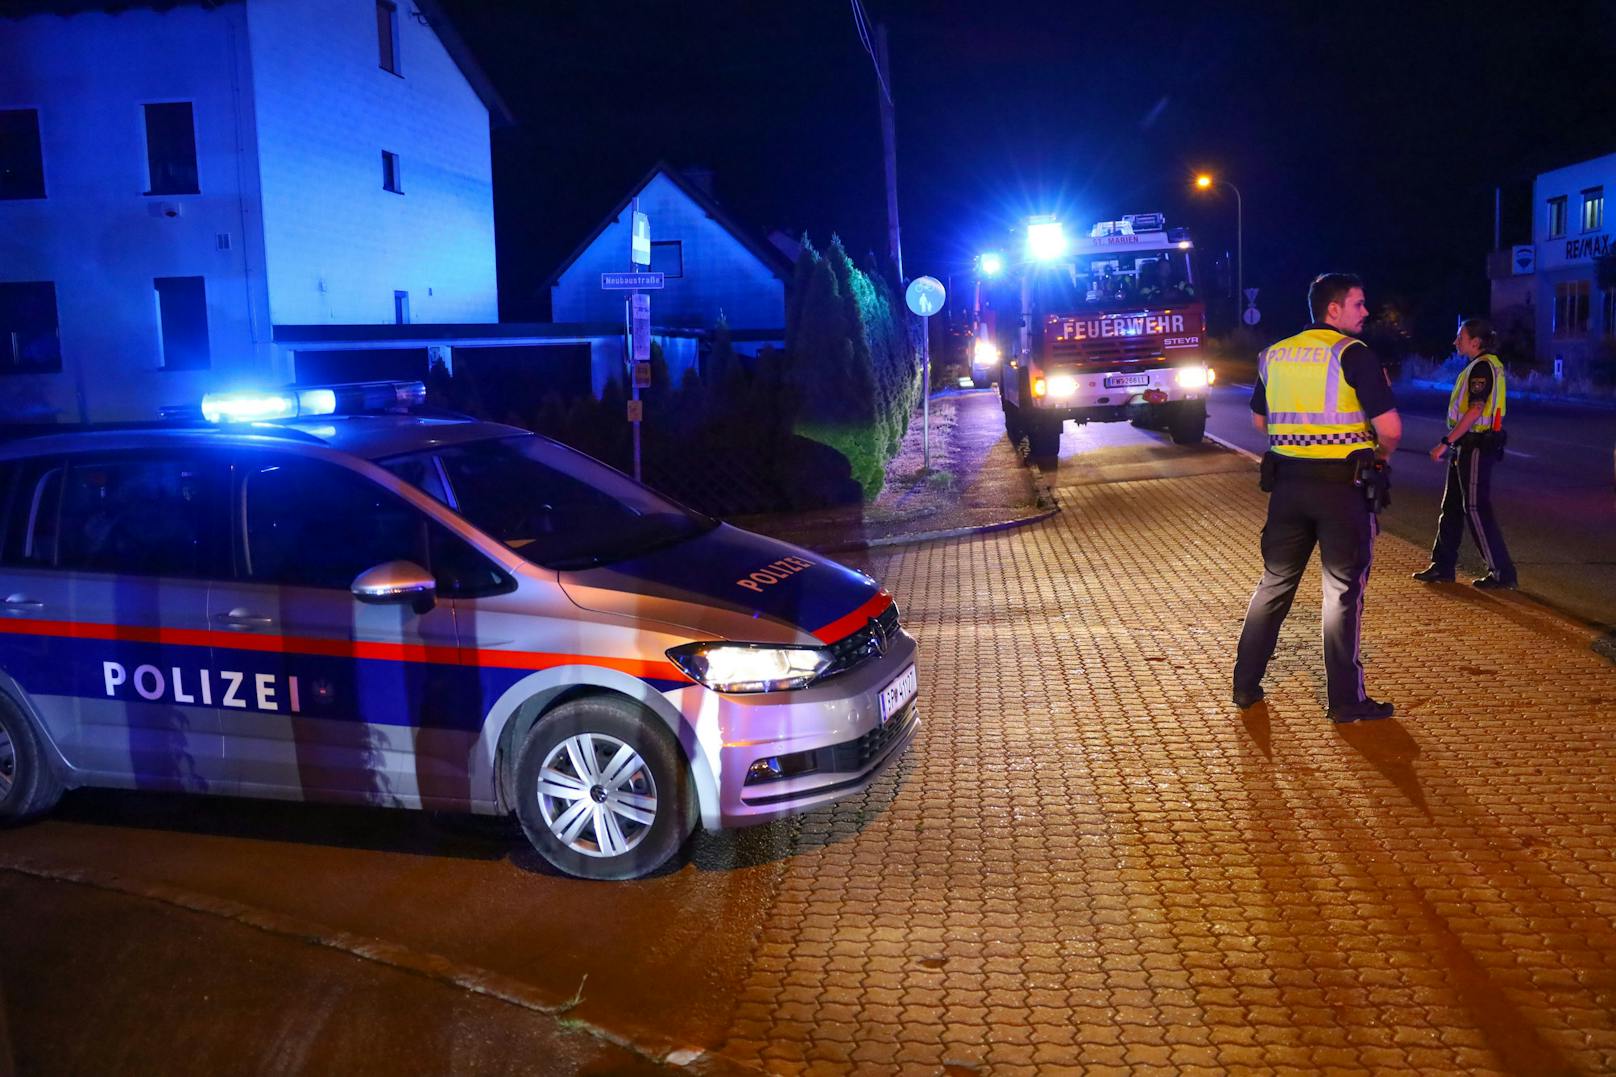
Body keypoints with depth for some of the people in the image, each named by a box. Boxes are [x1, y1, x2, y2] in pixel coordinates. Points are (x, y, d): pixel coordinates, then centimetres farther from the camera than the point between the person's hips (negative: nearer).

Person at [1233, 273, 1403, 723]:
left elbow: (1260, 421, 18)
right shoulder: (1353, 353, -11)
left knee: (1275, 582, 15)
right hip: (1342, 484, -5)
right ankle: (1346, 699, 9)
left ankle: (1246, 684, 18)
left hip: (1288, 481, 5)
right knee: (1343, 590, 4)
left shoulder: (1274, 355, 6)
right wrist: (1382, 455, 5)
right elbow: (1390, 428, -15)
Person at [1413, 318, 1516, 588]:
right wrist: (1452, 444, 20)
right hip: (1468, 445, 11)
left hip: (1476, 447, -11)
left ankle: (1502, 572, -1)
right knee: (1451, 506, 14)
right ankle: (1443, 566, 21)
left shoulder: (1482, 366, -15)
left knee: (1476, 508, -6)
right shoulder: (1480, 366, 16)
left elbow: (1475, 410, -23)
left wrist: (1446, 442, -23)